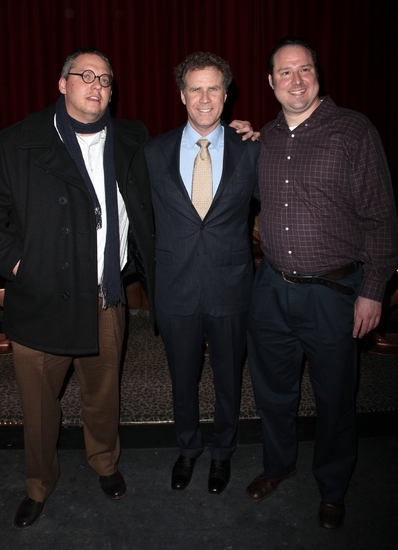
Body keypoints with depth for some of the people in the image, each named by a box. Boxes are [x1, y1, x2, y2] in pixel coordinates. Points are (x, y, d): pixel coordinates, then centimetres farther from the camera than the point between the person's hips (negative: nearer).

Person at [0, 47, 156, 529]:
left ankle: (105, 463, 47)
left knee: (103, 394, 18)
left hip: (105, 300, 2)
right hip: (39, 302, -2)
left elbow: (146, 209, 15)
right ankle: (39, 485, 40)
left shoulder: (129, 141, 7)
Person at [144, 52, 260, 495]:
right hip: (176, 289, 1)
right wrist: (154, 266, 6)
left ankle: (222, 453, 43)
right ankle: (188, 449, 45)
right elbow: (146, 217, 7)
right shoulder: (154, 152, 0)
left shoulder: (250, 150, -3)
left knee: (229, 379, 17)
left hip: (230, 288, 0)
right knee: (183, 379, 18)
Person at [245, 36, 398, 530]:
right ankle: (278, 464, 45)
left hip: (333, 291, -3)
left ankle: (332, 488, 38)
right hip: (271, 287, 4)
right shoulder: (264, 139, 7)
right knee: (272, 387, 18)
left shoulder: (355, 132, -6)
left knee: (334, 397, 12)